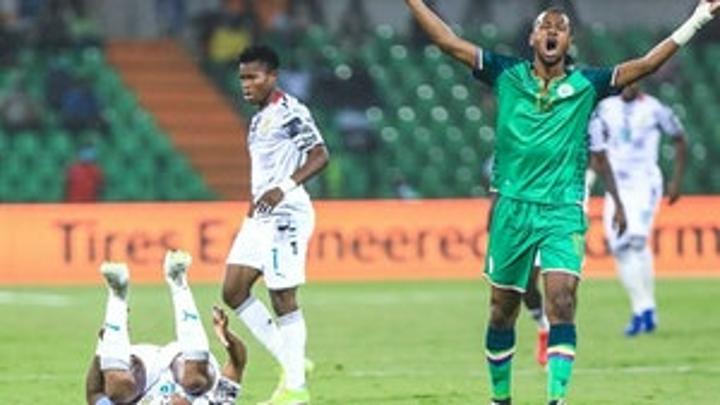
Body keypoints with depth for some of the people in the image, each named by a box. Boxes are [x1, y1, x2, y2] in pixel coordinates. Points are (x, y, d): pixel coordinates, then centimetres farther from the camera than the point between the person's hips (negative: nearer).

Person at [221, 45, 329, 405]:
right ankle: (289, 361, 10)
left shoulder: (289, 112, -10)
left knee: (283, 298, -7)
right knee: (233, 291, 4)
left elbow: (320, 156, -19)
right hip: (260, 216, 10)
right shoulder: (260, 119, 18)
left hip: (285, 214, -10)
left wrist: (284, 188, -29)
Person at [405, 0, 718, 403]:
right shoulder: (507, 75, 6)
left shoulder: (586, 85, 5)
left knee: (562, 300, -18)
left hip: (564, 212, -1)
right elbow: (449, 42, 6)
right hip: (513, 207, 1)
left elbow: (646, 64, 1)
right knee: (503, 309, 8)